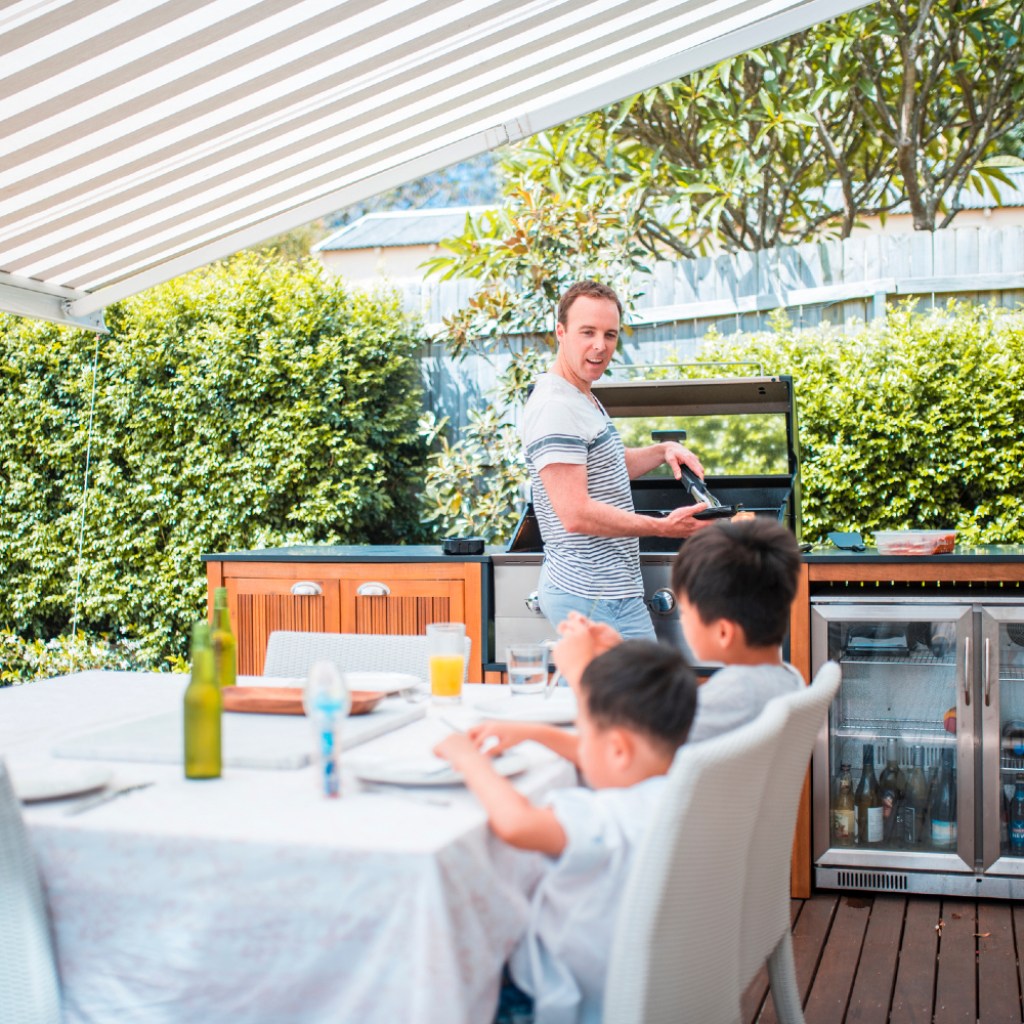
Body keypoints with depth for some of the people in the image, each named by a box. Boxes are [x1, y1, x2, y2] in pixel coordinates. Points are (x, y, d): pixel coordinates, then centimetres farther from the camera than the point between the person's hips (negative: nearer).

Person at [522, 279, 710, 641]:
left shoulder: (584, 398, 15)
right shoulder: (555, 407, -19)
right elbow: (576, 513, -25)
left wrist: (664, 450, 12)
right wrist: (663, 527, -21)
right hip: (593, 597, -10)